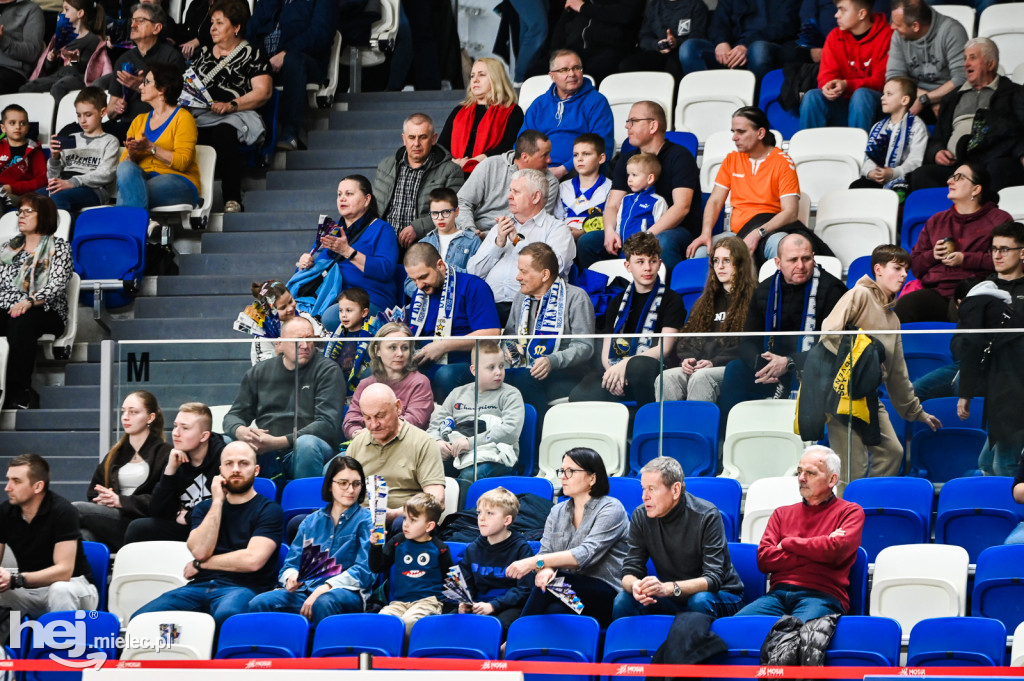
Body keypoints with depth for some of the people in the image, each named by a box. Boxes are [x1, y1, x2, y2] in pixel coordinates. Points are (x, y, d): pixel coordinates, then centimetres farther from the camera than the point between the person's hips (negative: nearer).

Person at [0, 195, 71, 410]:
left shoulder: (59, 247, 7)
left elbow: (57, 285, -7)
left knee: (21, 323, -39)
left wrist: (29, 301, -24)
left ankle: (17, 390, -39)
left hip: (45, 312, -4)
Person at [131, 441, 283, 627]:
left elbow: (253, 560, -9)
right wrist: (217, 502, 2)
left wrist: (199, 565, 2)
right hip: (200, 586, 5)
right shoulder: (205, 508, 21)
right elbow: (200, 550, 2)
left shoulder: (269, 510, 6)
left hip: (242, 588, -5)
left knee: (226, 615, -43)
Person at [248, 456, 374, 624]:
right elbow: (291, 564, 20)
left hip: (345, 591, -4)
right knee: (258, 603, -26)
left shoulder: (366, 520, 8)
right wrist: (291, 577, -7)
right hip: (304, 589, 4)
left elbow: (364, 571, -4)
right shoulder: (311, 521, 22)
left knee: (324, 603, -41)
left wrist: (326, 587, -17)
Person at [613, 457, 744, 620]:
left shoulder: (706, 516, -17)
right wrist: (635, 586, -32)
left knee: (700, 601, -37)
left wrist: (668, 588, -42)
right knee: (623, 601, -23)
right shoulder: (641, 516, -4)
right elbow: (630, 570, -5)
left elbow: (713, 578, -25)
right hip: (672, 599, 3)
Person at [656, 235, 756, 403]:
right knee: (666, 378, -25)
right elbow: (687, 337, 24)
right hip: (698, 366, 6)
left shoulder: (752, 299, 6)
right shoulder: (708, 300, 28)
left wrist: (715, 362, -15)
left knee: (700, 377, -37)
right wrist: (688, 358, 0)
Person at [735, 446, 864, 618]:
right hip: (778, 594, 4)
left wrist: (788, 543, 6)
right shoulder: (782, 514, 25)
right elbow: (763, 559, 10)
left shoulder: (850, 512, 14)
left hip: (822, 595, -4)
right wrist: (817, 553, 1)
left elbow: (836, 551, -6)